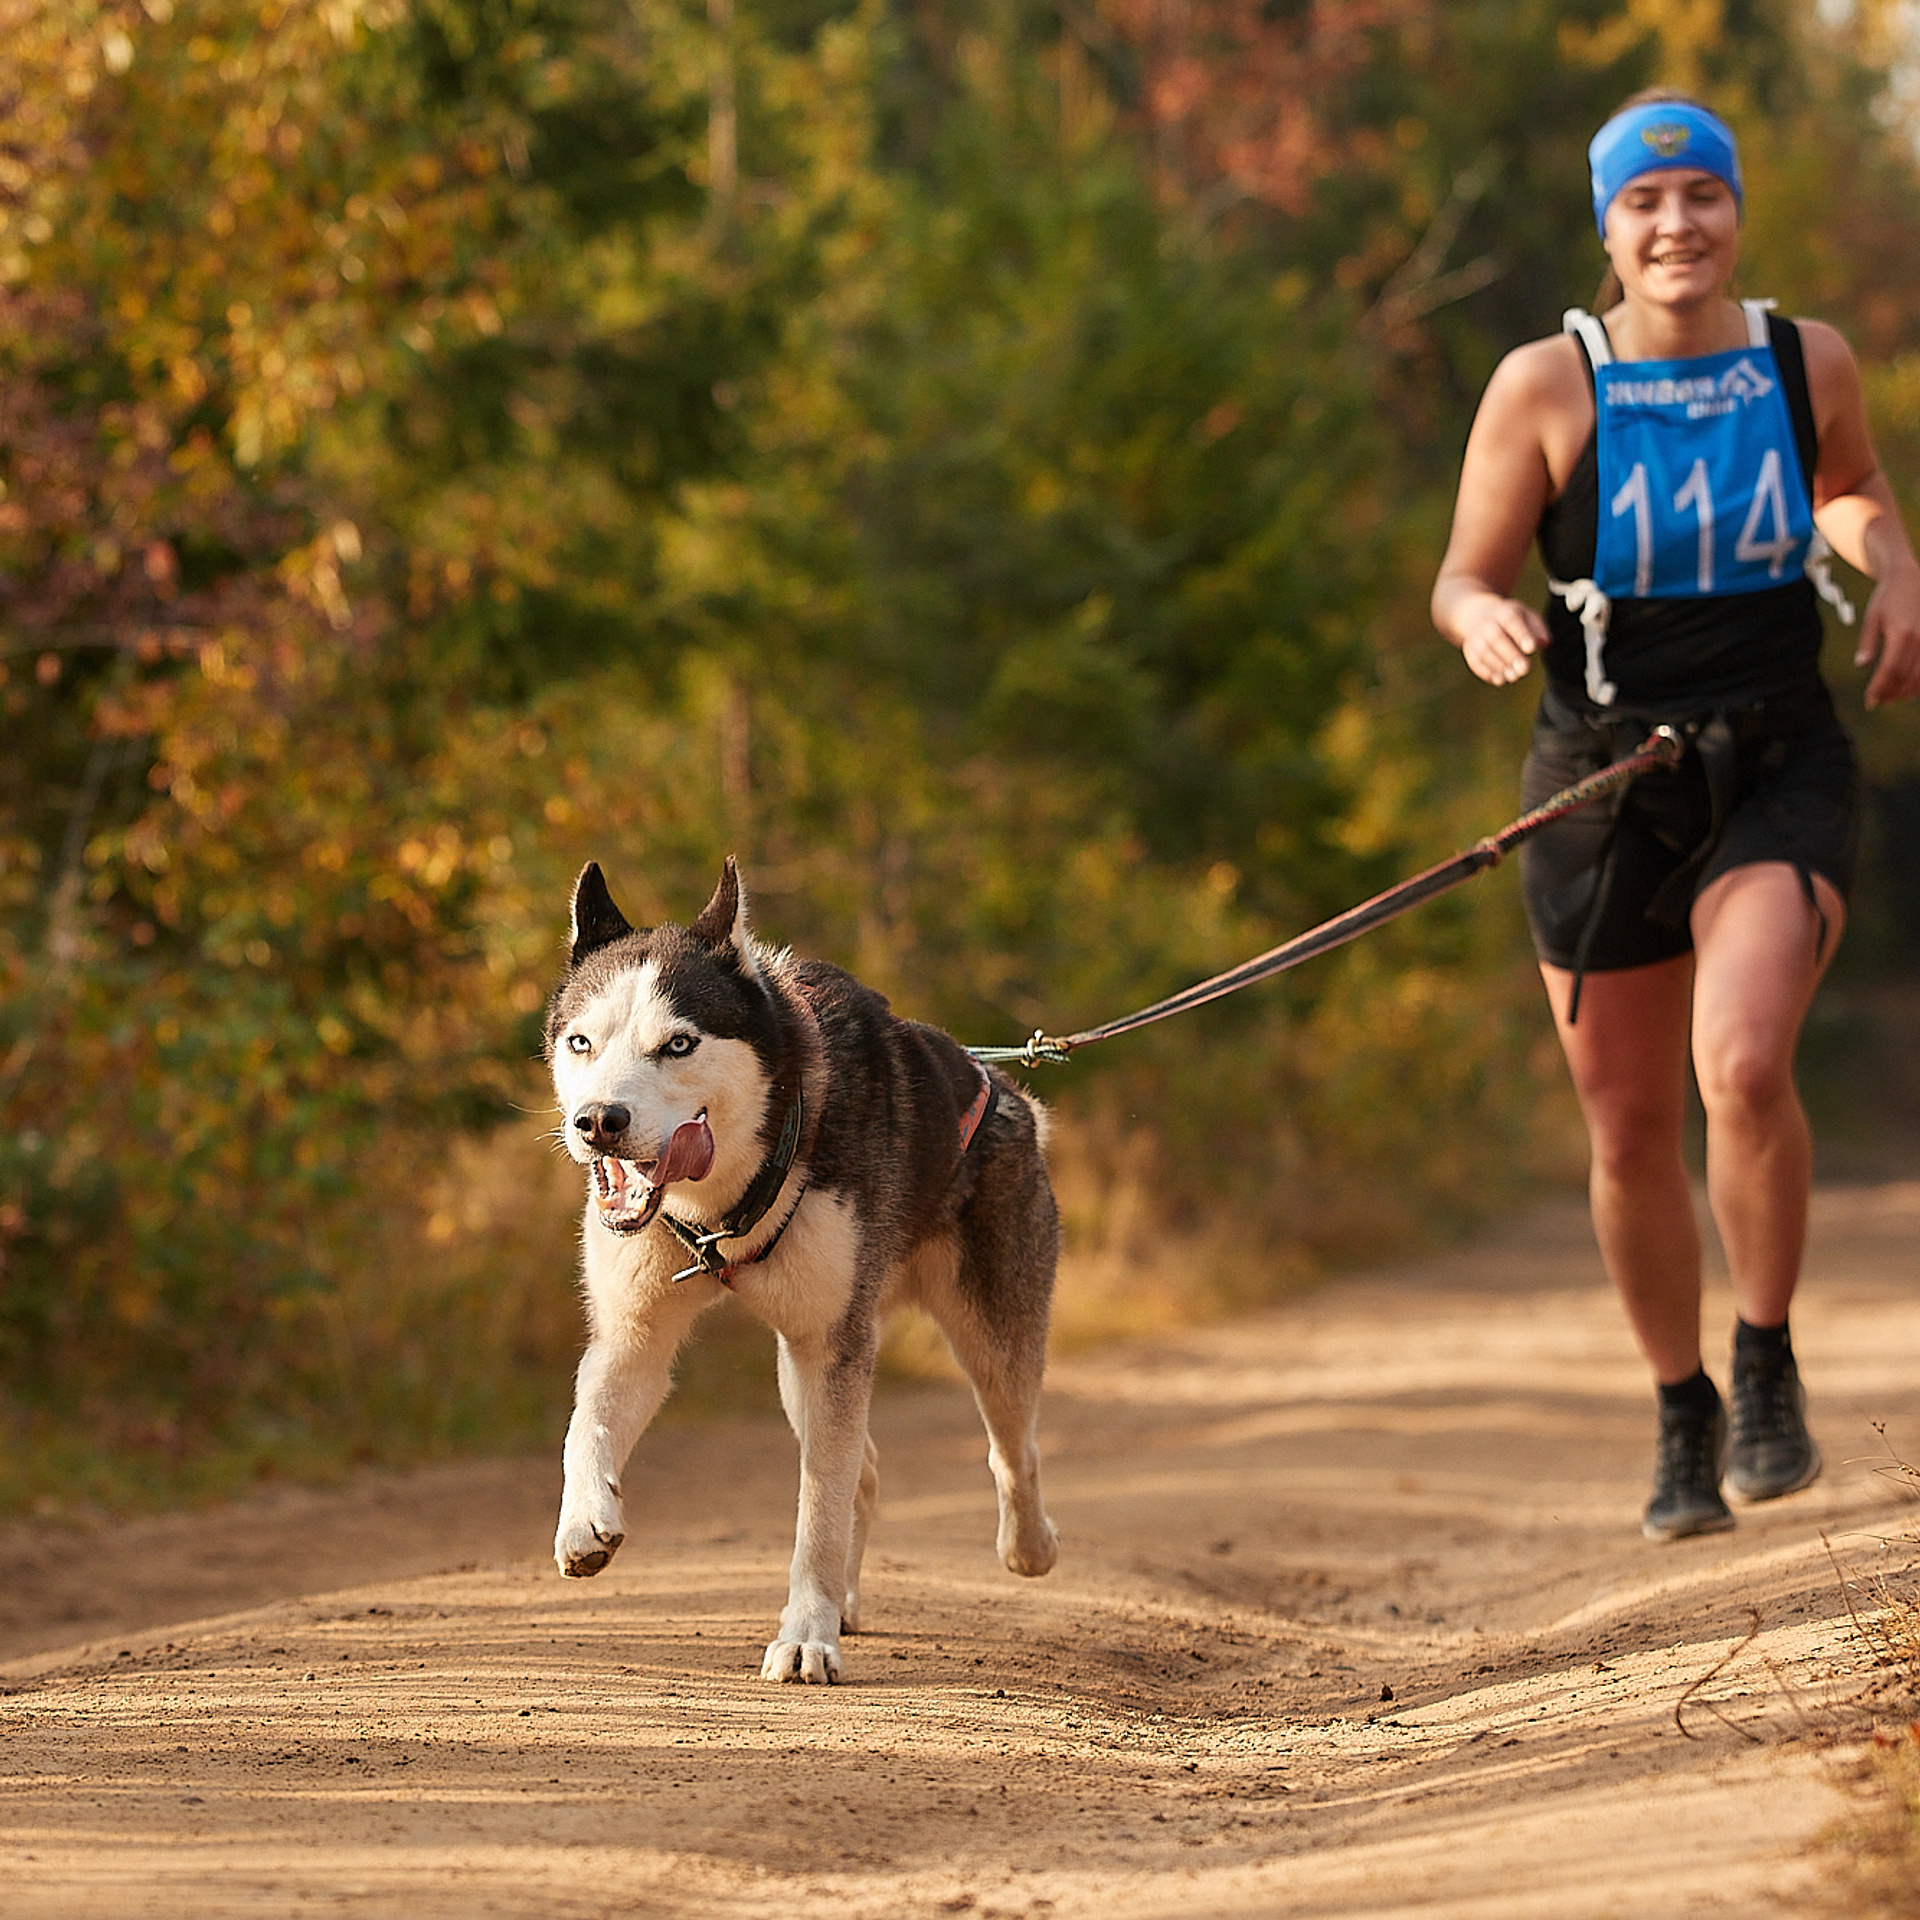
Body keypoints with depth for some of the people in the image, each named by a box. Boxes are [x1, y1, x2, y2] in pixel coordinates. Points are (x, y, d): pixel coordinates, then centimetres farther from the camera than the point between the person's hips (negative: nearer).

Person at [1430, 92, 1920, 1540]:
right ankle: (1682, 1417, 32)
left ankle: (1770, 1371, -1)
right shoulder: (1546, 387, -8)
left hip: (1780, 772, 0)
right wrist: (1483, 621, -25)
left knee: (1743, 1069, -25)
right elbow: (1464, 577, -3)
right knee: (1630, 1132, 9)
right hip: (1607, 786, 1)